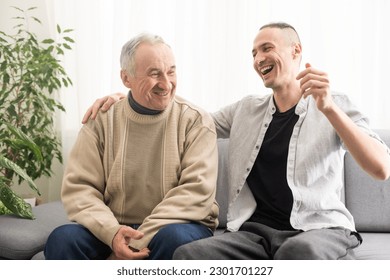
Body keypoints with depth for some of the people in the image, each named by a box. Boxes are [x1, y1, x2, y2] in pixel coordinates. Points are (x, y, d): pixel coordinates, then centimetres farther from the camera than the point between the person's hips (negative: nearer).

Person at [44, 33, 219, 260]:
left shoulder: (196, 120, -2)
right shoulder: (102, 121, 3)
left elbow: (198, 189, -13)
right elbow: (78, 187, -2)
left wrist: (141, 240, -20)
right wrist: (112, 232, -22)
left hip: (173, 225, -1)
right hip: (113, 229, 2)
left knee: (174, 237, -35)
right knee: (63, 239, -25)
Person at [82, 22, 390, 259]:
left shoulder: (335, 104, 5)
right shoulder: (246, 110, 18)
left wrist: (328, 108, -20)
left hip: (320, 230, -3)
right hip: (256, 232, 3)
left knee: (300, 251, -40)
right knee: (187, 255, -28)